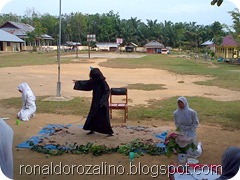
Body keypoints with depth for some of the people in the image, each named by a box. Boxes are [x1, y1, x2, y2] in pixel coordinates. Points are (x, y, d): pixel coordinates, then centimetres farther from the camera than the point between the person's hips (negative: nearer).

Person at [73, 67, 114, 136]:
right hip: (95, 102, 7)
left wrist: (102, 101, -22)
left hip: (102, 103, -7)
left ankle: (110, 132, 7)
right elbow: (86, 83, 18)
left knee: (104, 117, -3)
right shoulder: (94, 82, 1)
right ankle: (92, 130, 27)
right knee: (92, 116, 12)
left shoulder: (103, 83, -20)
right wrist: (77, 82, 24)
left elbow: (107, 91, -19)